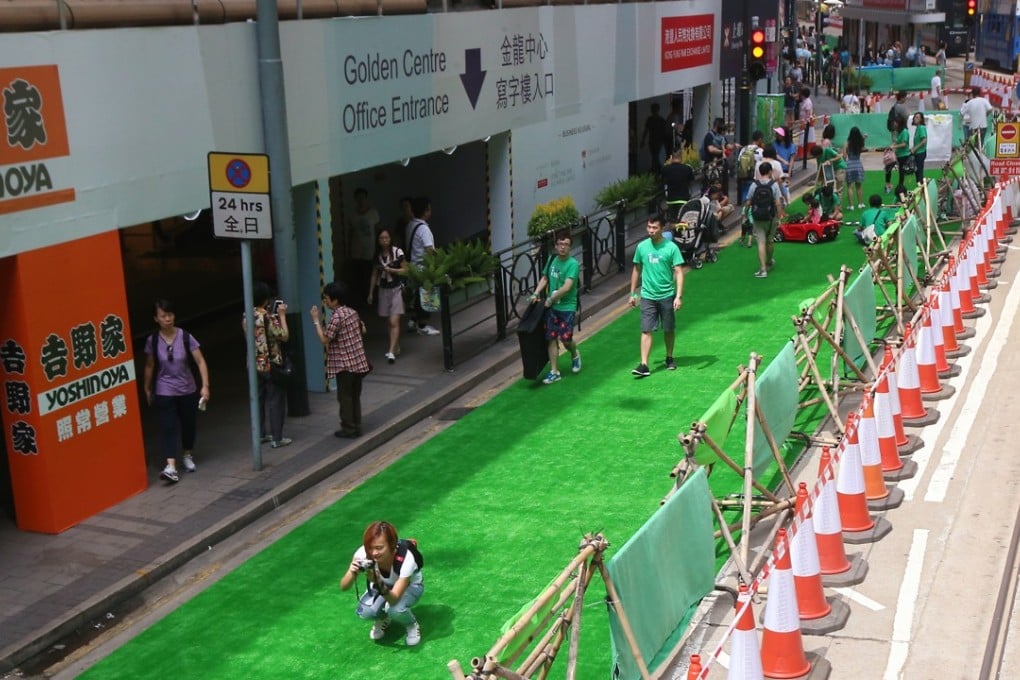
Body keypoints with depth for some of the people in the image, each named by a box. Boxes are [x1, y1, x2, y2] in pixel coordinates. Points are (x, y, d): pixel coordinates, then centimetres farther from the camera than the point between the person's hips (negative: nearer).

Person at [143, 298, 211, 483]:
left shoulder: (186, 337, -11)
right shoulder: (152, 341, -7)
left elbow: (200, 362, -11)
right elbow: (149, 366, 5)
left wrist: (205, 386, -19)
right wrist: (147, 389, 11)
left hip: (188, 391, 1)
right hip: (164, 393, -1)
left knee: (188, 425, 15)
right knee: (168, 428, -11)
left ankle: (187, 456, 39)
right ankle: (171, 467, -17)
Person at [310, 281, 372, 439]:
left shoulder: (337, 317, -18)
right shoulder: (352, 312, 7)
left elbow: (324, 340, -17)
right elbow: (363, 330, 20)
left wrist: (316, 320, -12)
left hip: (345, 364, -8)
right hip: (358, 361, 8)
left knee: (344, 397, 3)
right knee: (355, 396, 14)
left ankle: (348, 429, 7)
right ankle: (356, 427, 19)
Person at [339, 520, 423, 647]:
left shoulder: (405, 558, -40)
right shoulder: (363, 553, -32)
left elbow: (394, 599, -40)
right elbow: (343, 587, -28)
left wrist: (379, 583, -59)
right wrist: (352, 573, -50)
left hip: (410, 585, -3)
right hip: (382, 584, 3)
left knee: (395, 609, -35)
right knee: (364, 612, -25)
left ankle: (412, 626, 1)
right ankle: (383, 619, 11)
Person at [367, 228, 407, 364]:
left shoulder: (397, 252, -8)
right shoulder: (377, 255, 5)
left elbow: (405, 270, -5)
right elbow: (374, 275, 12)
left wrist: (391, 270, -19)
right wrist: (371, 293, 12)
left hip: (396, 289, -5)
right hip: (383, 290, 5)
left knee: (394, 322, -11)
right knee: (389, 322, 10)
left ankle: (391, 352, -15)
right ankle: (396, 347, 24)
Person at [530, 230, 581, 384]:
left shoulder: (573, 264, -14)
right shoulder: (552, 260, 6)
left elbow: (567, 287, -22)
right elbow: (545, 278, 17)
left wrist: (551, 299, -16)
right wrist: (536, 293, 2)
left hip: (567, 307, -5)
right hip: (551, 307, 5)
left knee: (566, 339, -6)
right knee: (551, 339, 2)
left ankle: (575, 355, 29)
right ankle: (554, 372, 9)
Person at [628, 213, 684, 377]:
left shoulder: (671, 247, -8)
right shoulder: (642, 247, 1)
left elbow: (679, 273, -10)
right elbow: (636, 270, 12)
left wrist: (679, 296, -18)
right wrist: (633, 293, 12)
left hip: (667, 296, -1)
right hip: (647, 296, 1)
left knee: (669, 329, 13)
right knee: (646, 330, -6)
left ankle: (669, 358, 32)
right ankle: (644, 365, -9)